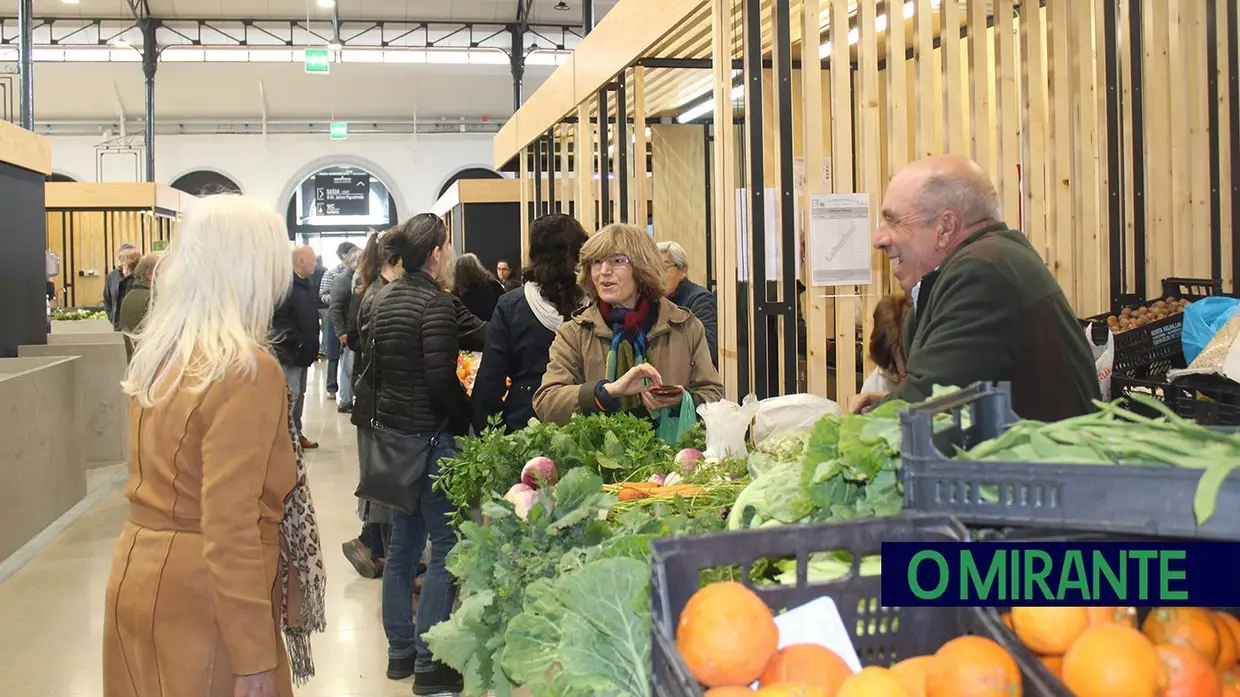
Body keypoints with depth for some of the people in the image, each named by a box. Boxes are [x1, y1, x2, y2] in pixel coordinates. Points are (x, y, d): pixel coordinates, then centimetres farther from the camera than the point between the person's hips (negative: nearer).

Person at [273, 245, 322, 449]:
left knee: (299, 394, 17)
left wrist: (310, 348, 11)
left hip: (302, 352, 9)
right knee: (290, 396, -5)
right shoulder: (287, 286, -18)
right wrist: (297, 346, -21)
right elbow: (281, 323, -24)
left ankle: (296, 433, 27)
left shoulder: (303, 284, 12)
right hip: (289, 353, -9)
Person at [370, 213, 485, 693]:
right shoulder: (436, 303, -17)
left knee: (403, 542, 16)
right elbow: (441, 378, -21)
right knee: (446, 546, -1)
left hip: (392, 431, 9)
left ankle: (400, 651, 25)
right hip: (430, 435, -9)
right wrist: (468, 419, -9)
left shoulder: (386, 297, 9)